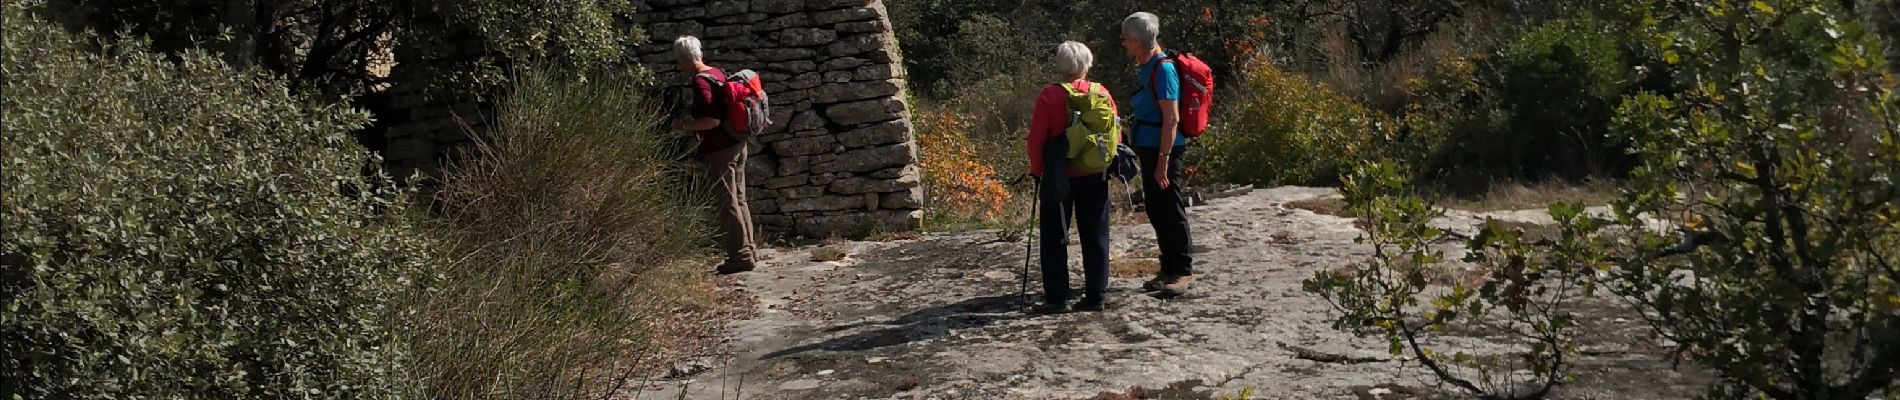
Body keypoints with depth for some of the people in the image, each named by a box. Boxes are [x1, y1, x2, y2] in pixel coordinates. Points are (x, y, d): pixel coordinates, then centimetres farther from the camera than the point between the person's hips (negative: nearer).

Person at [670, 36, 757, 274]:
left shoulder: (700, 81, -17)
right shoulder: (719, 73, 12)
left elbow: (713, 120, -25)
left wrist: (686, 126, -11)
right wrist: (692, 122, 23)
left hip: (718, 151, -9)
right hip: (737, 145, 9)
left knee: (726, 204, -4)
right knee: (739, 200, 15)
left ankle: (740, 256, -1)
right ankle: (747, 251, 22)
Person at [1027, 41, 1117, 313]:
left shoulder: (1049, 96, -10)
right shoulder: (1101, 93, -1)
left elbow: (1037, 138, -9)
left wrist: (1037, 171, 2)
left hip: (1059, 177, -3)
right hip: (1095, 177, 3)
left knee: (1055, 239, 5)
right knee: (1095, 236, 10)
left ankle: (1057, 298, 5)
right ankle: (1097, 295, 11)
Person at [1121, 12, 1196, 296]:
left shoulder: (1162, 69, -16)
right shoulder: (1146, 68, 12)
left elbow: (1172, 118, -20)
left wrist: (1163, 161, -22)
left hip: (1163, 150, -9)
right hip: (1149, 150, 9)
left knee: (1170, 210, -3)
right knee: (1155, 210, 13)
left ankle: (1183, 271, 4)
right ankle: (1169, 270, 22)